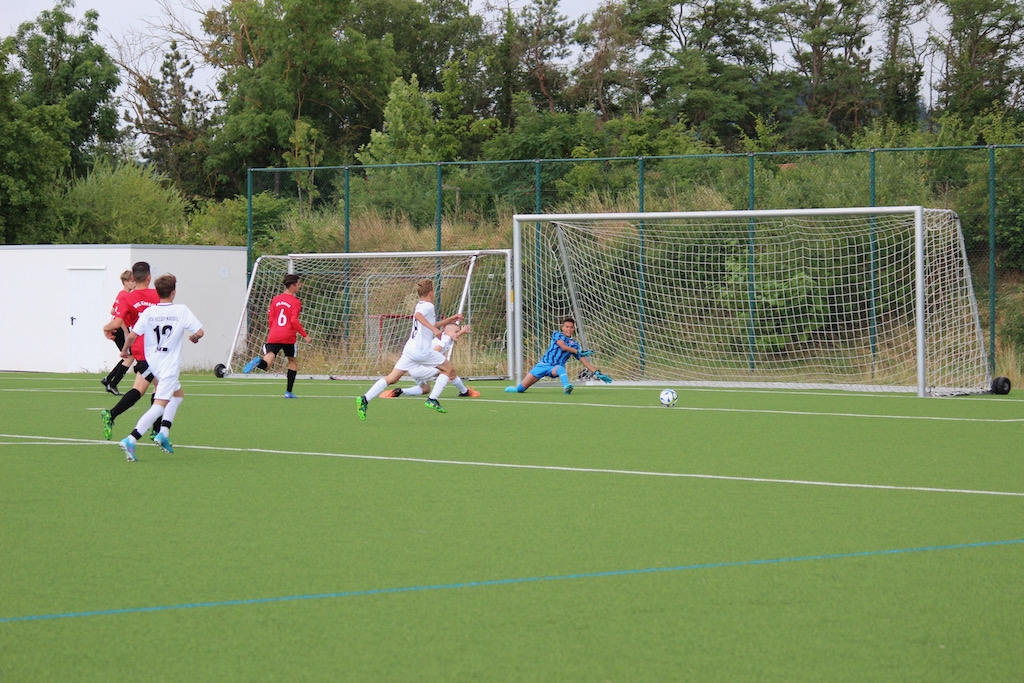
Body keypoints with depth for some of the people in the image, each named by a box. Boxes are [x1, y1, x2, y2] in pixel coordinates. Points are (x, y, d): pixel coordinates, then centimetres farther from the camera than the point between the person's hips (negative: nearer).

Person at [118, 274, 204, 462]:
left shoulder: (148, 312, 0)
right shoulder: (181, 310, -7)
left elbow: (132, 335, -6)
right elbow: (199, 332, -7)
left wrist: (125, 351, 12)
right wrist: (194, 337, 16)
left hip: (152, 361, 6)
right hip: (169, 365, -6)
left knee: (178, 394, 27)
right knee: (160, 405, -11)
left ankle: (163, 432, 15)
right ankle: (131, 440, -26)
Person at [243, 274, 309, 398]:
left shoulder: (275, 299, 13)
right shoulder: (295, 302, -3)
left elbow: (271, 320, 14)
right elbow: (294, 321, -13)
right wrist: (304, 335, -4)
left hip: (273, 336, 3)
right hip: (288, 337, -3)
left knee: (266, 363, -6)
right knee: (292, 362, 17)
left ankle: (258, 362, -43)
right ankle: (288, 392, 14)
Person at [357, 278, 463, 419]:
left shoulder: (420, 305, 21)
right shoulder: (428, 306, -6)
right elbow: (418, 315, -29)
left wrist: (450, 319, 37)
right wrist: (433, 328, -35)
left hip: (410, 348, 8)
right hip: (423, 350, -8)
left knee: (392, 378, 4)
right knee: (449, 369, 9)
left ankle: (365, 399, -12)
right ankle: (432, 400, -2)